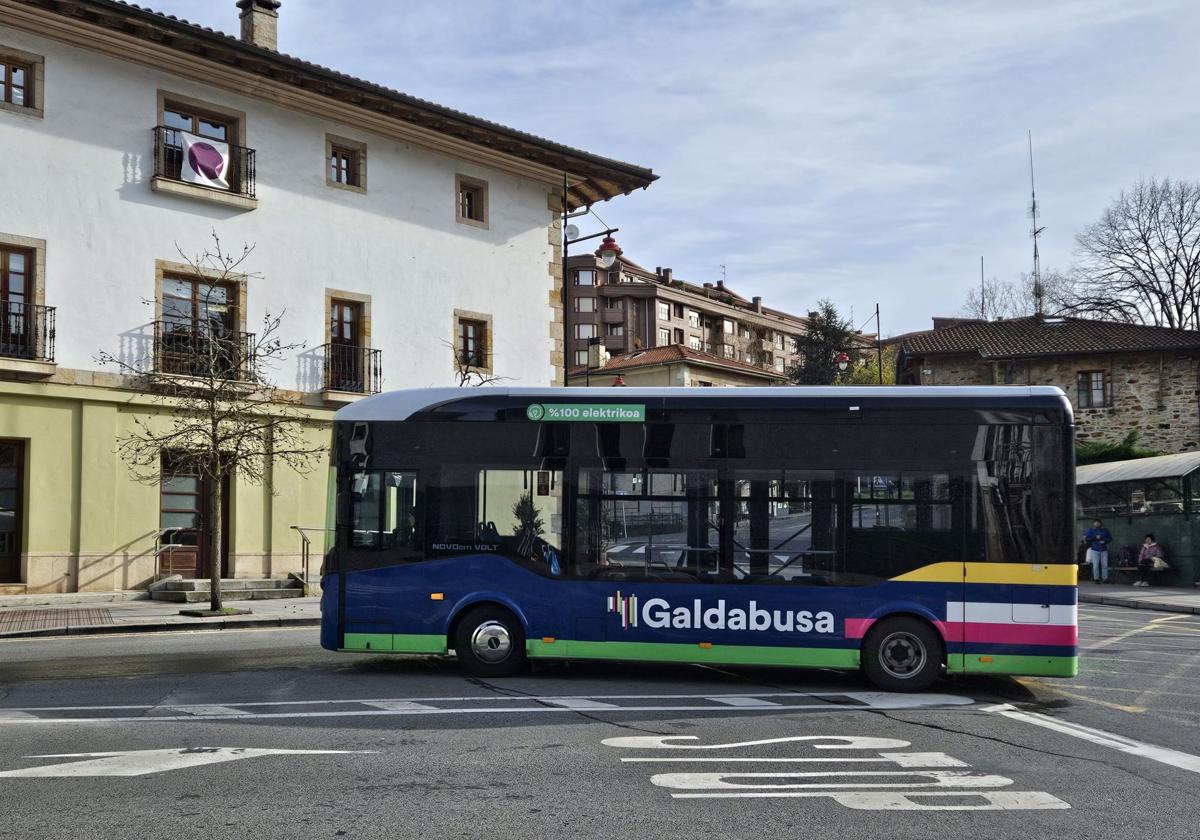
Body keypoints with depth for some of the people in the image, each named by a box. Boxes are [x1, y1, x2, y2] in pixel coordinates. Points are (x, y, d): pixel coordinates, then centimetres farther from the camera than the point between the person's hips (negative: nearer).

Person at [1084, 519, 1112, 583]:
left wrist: (1105, 541, -7)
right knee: (1095, 565, -5)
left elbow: (1110, 538, 13)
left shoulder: (1105, 530, 12)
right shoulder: (1091, 530, 7)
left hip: (1104, 550, 2)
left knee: (1105, 565, -2)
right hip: (1095, 550, -1)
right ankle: (1096, 578, 2)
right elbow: (1087, 538, -2)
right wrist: (1095, 537, -12)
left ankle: (1105, 578, 4)